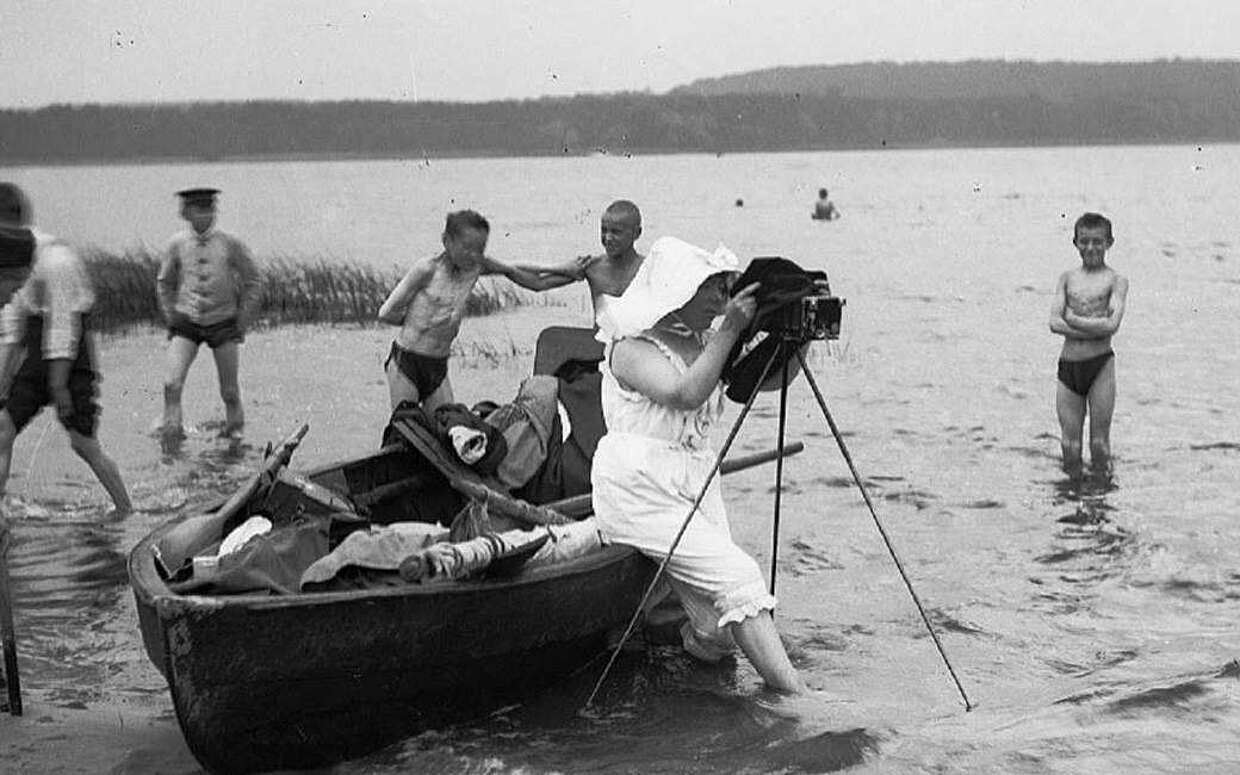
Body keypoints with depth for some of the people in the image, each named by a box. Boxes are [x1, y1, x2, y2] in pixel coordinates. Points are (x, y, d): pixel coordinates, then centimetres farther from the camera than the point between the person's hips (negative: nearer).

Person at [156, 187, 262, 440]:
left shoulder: (231, 244, -5)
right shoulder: (178, 244, -1)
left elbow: (253, 284, 4)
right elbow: (165, 283, 16)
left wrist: (242, 323, 1)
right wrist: (171, 317, 9)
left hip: (223, 324, -1)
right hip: (187, 323, 1)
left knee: (230, 390, 3)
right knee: (172, 384, -14)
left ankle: (234, 429, 24)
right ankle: (171, 430, -3)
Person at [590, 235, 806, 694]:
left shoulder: (702, 342, 14)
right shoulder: (632, 347, -9)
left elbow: (766, 379, 14)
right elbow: (686, 394, -24)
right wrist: (730, 330, -23)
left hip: (696, 485, 8)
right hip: (639, 492, -8)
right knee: (736, 575, -20)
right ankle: (794, 693, -22)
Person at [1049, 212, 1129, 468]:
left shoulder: (1116, 280, 1)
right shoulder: (1067, 278, 10)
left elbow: (1112, 324, -14)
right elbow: (1054, 323, -3)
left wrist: (1072, 319, -7)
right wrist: (1096, 329, -13)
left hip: (1100, 365, -3)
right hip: (1068, 366, 3)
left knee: (1099, 442, 3)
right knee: (1070, 445, 6)